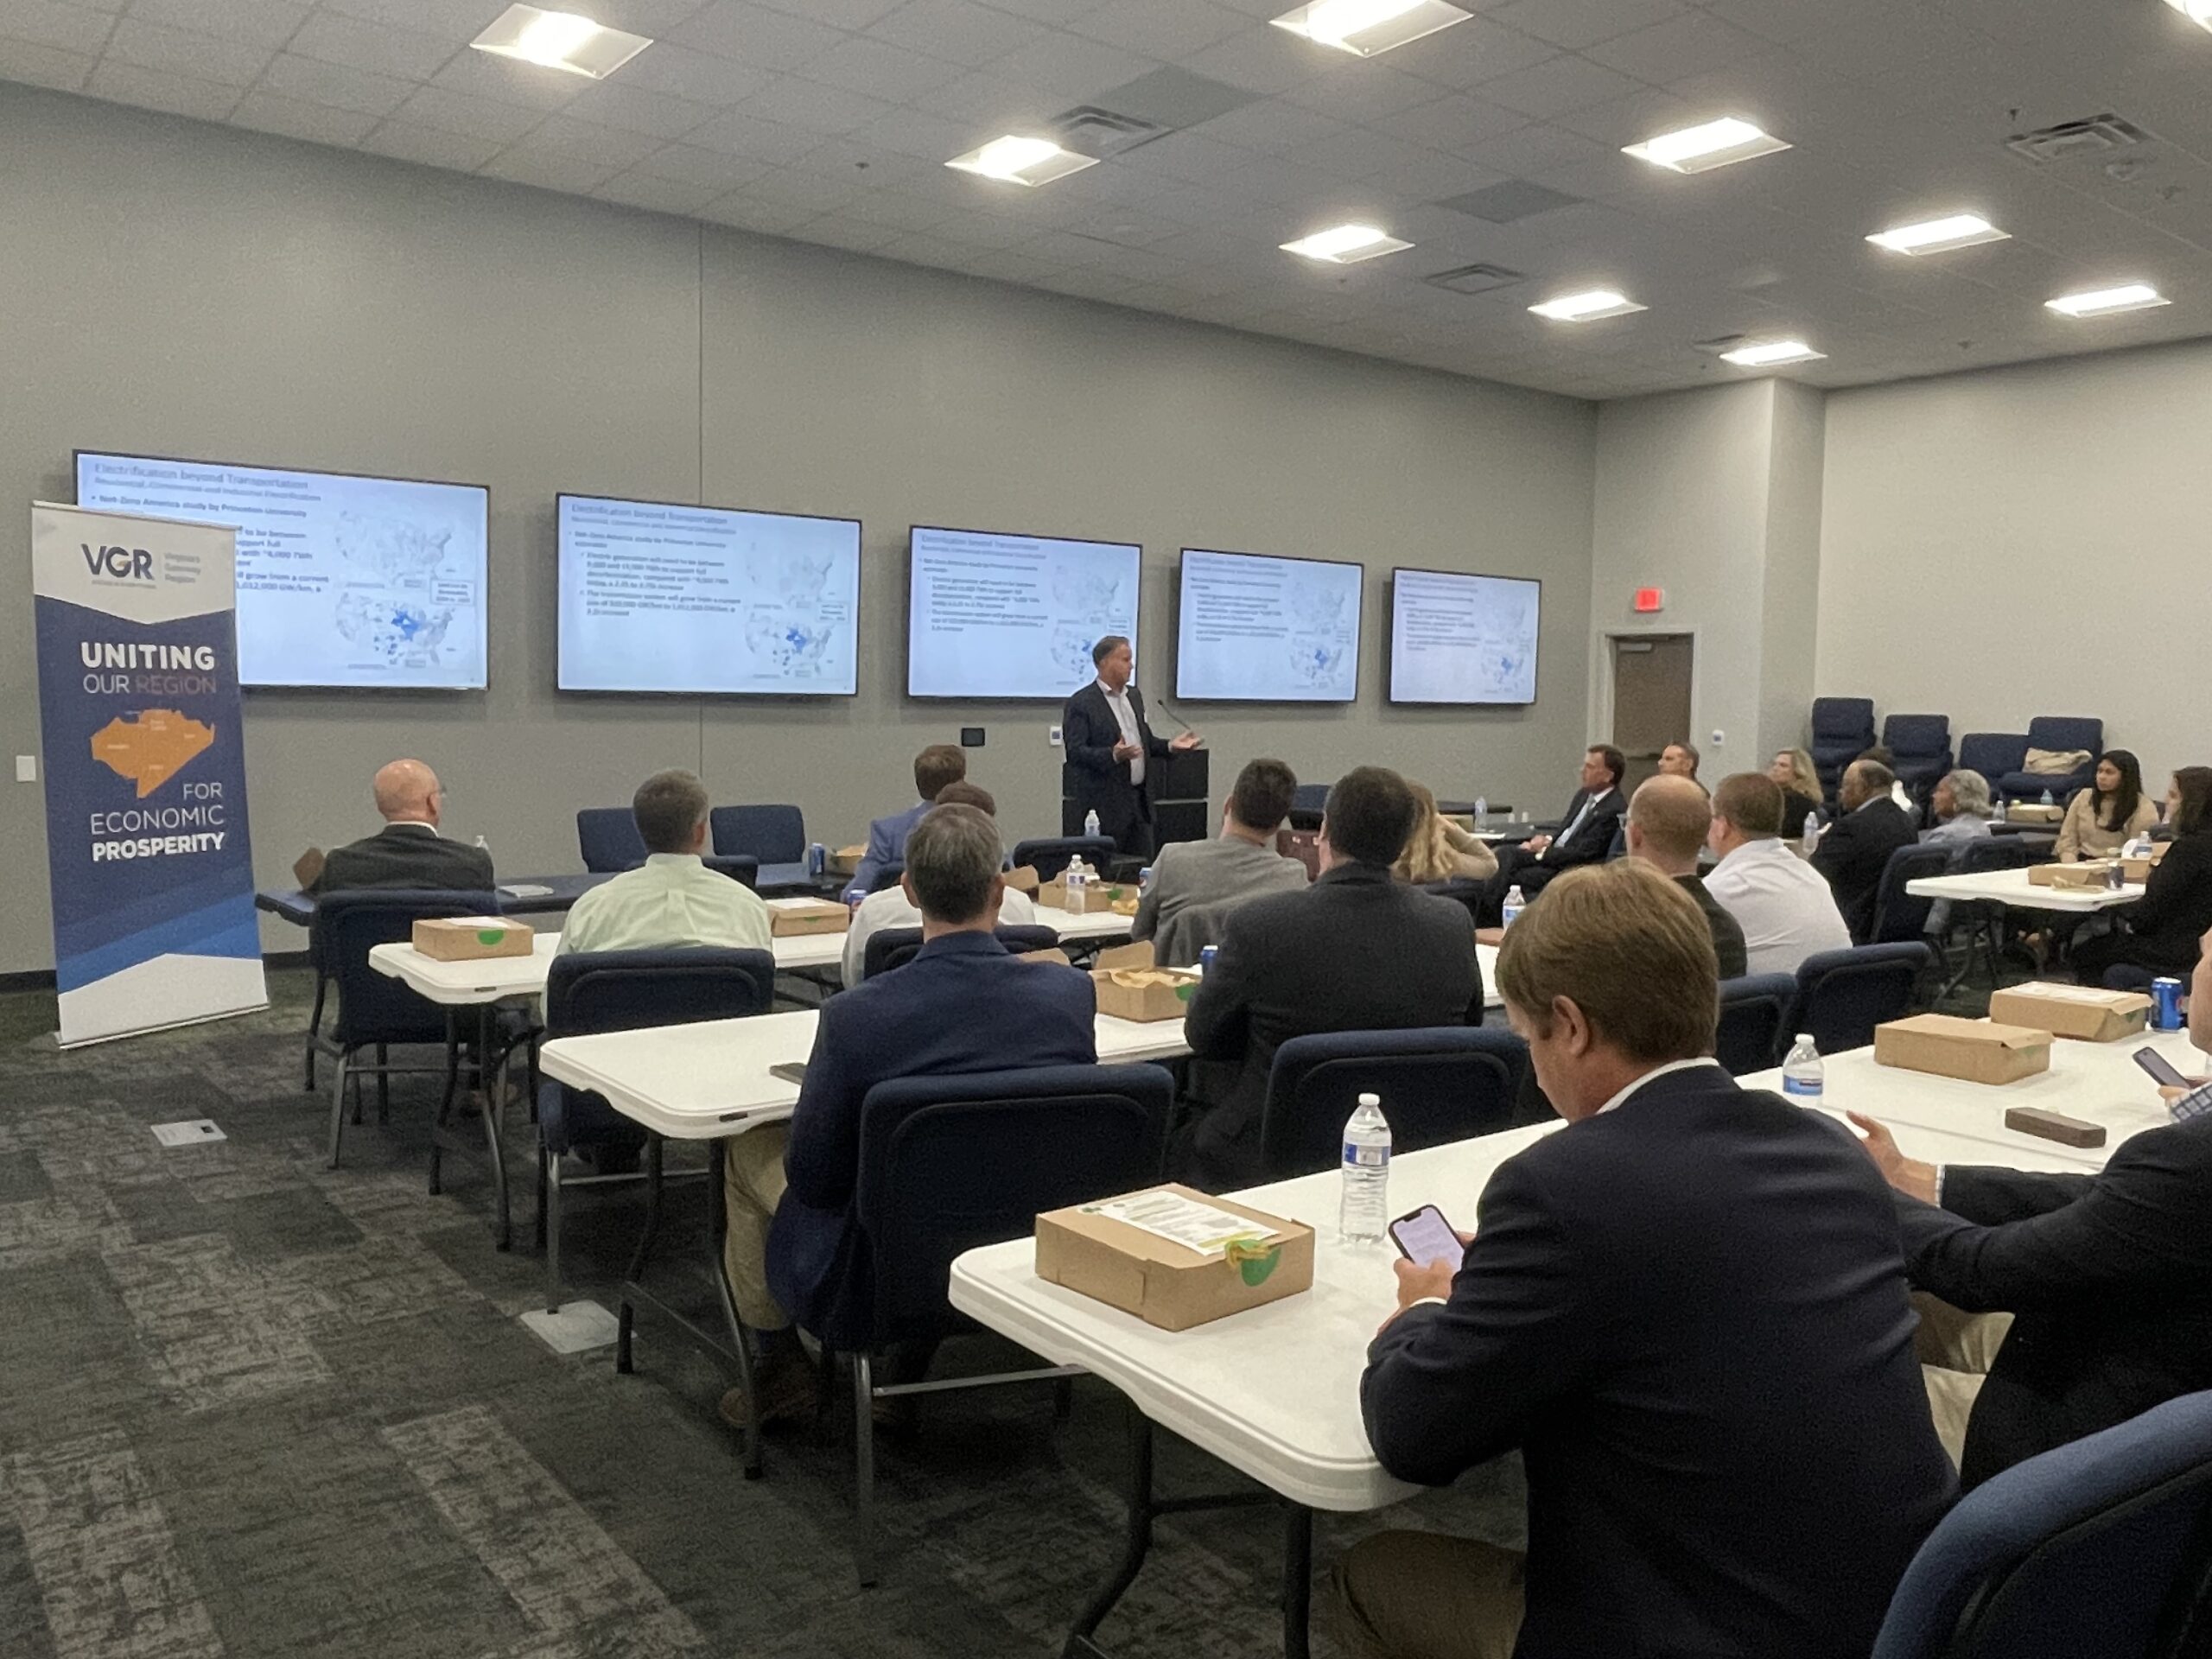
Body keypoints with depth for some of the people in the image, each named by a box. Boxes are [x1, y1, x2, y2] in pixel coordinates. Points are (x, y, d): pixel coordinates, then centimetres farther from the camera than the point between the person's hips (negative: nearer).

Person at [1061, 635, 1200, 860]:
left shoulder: (1134, 696, 15)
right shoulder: (1081, 704, -10)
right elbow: (1075, 752, -17)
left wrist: (1170, 745, 5)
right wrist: (1113, 755, -31)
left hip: (1139, 799, 7)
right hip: (1105, 803, -7)